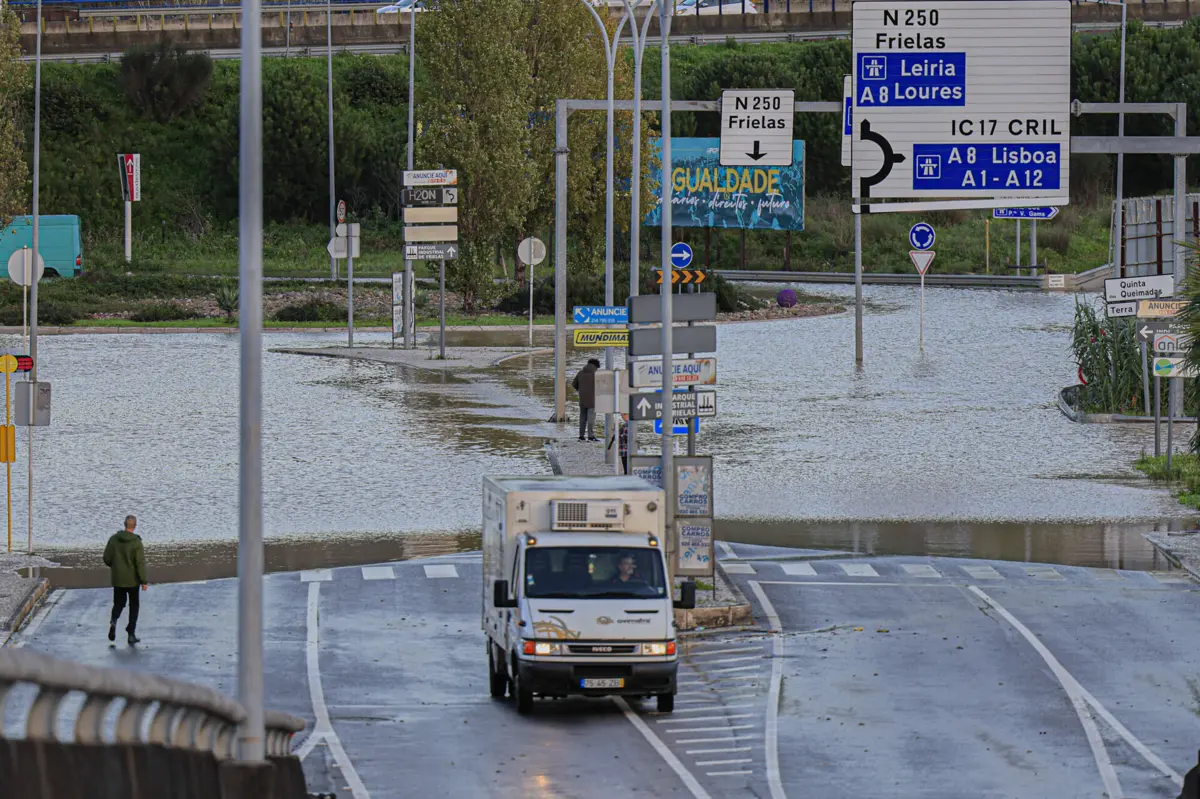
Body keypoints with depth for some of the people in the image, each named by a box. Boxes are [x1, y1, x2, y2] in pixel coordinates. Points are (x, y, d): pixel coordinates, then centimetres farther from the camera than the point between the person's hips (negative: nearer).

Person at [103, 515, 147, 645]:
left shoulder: (114, 539, -4)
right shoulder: (136, 542, -15)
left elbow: (107, 558, 0)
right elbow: (140, 563, -17)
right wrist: (143, 581, -12)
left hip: (117, 579, 3)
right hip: (132, 580, -3)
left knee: (118, 603, 18)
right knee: (134, 605, 13)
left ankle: (114, 621, -13)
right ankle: (131, 634, 11)